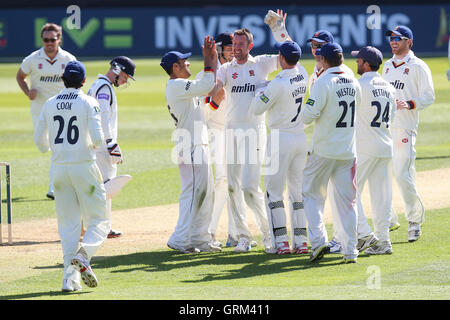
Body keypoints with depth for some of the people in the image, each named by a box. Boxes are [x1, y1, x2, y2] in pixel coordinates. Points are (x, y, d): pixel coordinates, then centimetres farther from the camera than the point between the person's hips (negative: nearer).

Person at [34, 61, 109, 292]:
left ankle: (70, 277, -1)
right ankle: (83, 255, -23)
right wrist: (93, 144, 8)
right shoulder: (89, 103, -6)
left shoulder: (50, 104, 6)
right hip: (84, 166, -4)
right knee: (99, 221, 4)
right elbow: (98, 138, -16)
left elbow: (39, 140, 9)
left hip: (59, 168, 4)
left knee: (68, 225, 9)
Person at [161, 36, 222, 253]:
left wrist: (212, 60, 16)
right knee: (193, 191, -11)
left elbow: (206, 87, 22)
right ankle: (180, 240, -11)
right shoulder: (176, 85, -13)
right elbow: (205, 86, -21)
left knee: (205, 193, 13)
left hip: (198, 144, 11)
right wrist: (209, 62, -10)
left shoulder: (178, 86, 19)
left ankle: (199, 239, 16)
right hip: (190, 145, -11)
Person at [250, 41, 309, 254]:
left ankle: (281, 242, -7)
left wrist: (259, 92, 9)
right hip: (301, 139, 7)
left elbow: (257, 109, -11)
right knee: (298, 191, 12)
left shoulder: (278, 84, -20)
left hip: (281, 140, -7)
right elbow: (295, 61, 23)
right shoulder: (303, 75, 1)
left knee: (274, 191, -1)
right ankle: (301, 241, 10)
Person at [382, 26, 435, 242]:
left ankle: (415, 219, 4)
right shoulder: (387, 66, 18)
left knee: (403, 175, -11)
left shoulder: (418, 67, -3)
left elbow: (428, 97, -6)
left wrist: (409, 104, -21)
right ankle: (388, 220, 14)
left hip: (404, 129, -7)